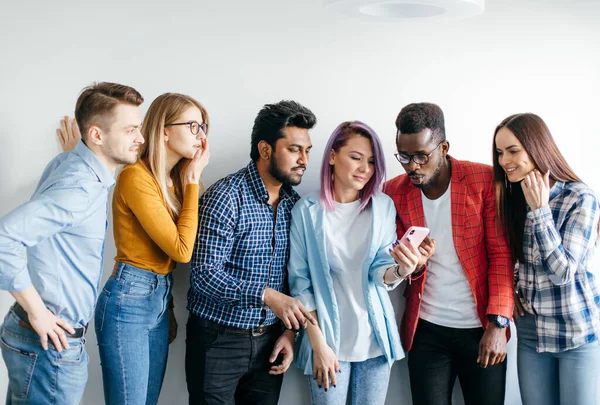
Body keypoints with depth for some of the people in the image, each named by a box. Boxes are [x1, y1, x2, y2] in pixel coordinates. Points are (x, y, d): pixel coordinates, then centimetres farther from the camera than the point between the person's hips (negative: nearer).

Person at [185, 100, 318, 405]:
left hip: (269, 340, 6)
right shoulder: (225, 197, -15)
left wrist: (290, 331, 3)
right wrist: (266, 295, -27)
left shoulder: (294, 203, 5)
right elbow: (205, 275, -20)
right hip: (218, 341, -5)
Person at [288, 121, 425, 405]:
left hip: (375, 338, 2)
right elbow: (300, 281, -5)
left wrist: (401, 270, -26)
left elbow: (380, 273, -3)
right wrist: (318, 343, -9)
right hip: (327, 338, -2)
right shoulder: (307, 210, -7)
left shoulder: (383, 206, -1)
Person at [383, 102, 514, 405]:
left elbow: (501, 254, -7)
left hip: (481, 327, -2)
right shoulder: (394, 192, 0)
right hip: (426, 330, 2)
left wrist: (498, 323, -14)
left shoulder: (484, 180, -8)